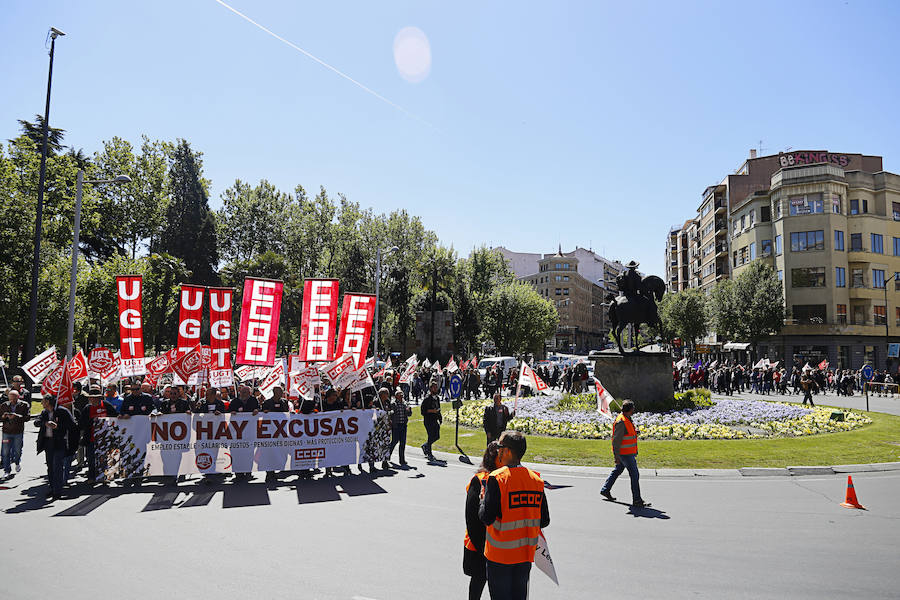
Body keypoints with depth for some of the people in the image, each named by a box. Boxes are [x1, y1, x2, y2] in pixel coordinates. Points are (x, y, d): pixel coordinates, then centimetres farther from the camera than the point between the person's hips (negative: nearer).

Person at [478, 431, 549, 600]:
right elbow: (544, 521, 3)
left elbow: (486, 518, -20)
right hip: (526, 554, 5)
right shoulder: (536, 479, 0)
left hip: (500, 554, -5)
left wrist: (483, 500, -1)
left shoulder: (497, 478, -18)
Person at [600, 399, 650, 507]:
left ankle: (605, 490, 30)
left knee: (617, 471, 19)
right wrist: (617, 456, -21)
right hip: (625, 453, -10)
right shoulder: (621, 421, -21)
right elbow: (616, 440, -21)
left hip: (629, 453, 10)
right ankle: (637, 500, 0)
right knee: (634, 474, -6)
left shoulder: (627, 419, 10)